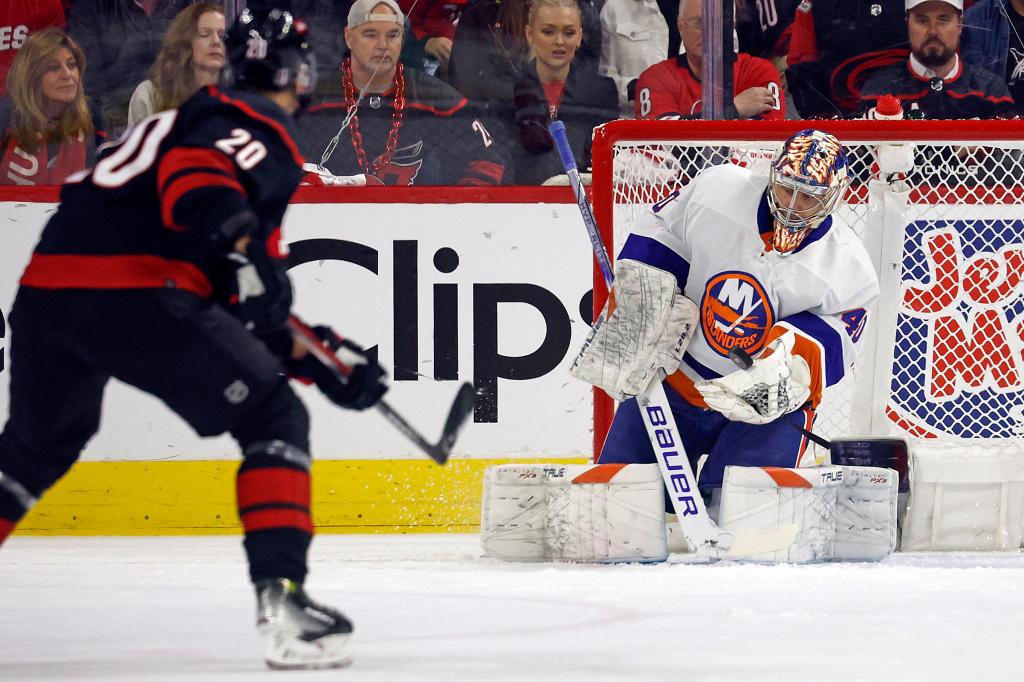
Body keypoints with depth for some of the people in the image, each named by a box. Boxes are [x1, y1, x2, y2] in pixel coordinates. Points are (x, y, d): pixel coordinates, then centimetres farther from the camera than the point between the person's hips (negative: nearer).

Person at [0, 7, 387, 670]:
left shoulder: (203, 114, 34)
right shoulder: (260, 131, 5)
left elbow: (245, 302, 35)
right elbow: (192, 172, -20)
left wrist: (316, 360, 32)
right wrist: (240, 245, -32)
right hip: (134, 292, -9)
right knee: (274, 419, 1)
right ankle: (282, 601, -11)